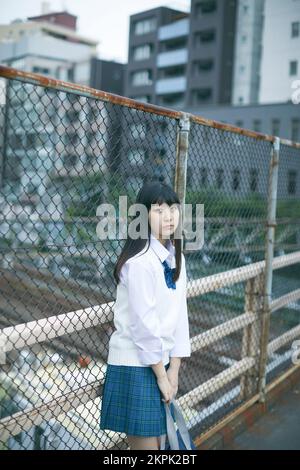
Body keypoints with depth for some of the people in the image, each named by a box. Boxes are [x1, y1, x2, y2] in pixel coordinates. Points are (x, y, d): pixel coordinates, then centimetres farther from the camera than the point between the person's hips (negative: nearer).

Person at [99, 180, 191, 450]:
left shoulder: (176, 257, 5)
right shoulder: (140, 261, -21)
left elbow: (179, 314, 5)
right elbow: (143, 324, -20)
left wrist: (174, 368, 2)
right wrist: (161, 375, -11)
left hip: (160, 361, 8)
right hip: (136, 365, -8)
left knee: (159, 441, 19)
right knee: (145, 444, 4)